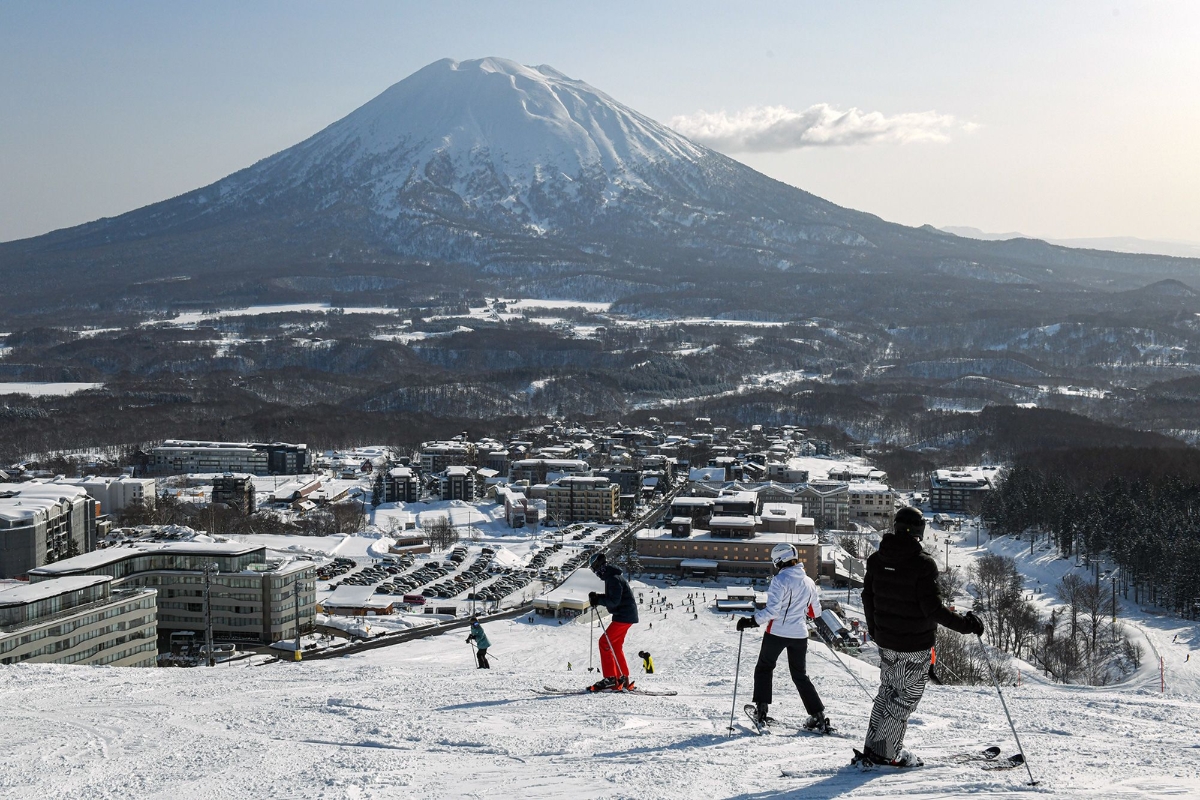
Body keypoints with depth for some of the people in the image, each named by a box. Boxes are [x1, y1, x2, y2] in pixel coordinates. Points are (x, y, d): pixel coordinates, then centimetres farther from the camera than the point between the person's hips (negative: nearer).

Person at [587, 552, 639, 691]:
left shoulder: (613, 578, -16)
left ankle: (610, 679, -13)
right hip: (625, 616, 11)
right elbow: (612, 598, 20)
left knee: (604, 643, -11)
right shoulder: (611, 576, 17)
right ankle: (624, 679, 18)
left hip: (624, 616, -11)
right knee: (615, 646, 15)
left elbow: (614, 600, -23)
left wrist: (598, 599, -18)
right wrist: (598, 598, 5)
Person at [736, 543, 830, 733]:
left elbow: (772, 610, -22)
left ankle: (761, 711, 9)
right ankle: (818, 716, 8)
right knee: (800, 675, 17)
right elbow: (814, 611, 15)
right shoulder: (808, 582, 5)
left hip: (777, 632, -5)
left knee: (764, 668, 15)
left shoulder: (780, 580, -14)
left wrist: (752, 621, -17)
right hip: (800, 634, 5)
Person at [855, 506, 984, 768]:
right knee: (906, 697, 7)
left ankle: (872, 749, 23)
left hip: (885, 641, 6)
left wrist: (874, 629, 24)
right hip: (916, 645, -6)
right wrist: (965, 623, -13)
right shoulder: (923, 563, -21)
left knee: (887, 692, 20)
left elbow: (868, 597, 9)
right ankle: (885, 753, 10)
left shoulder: (877, 559, -1)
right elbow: (933, 608, -23)